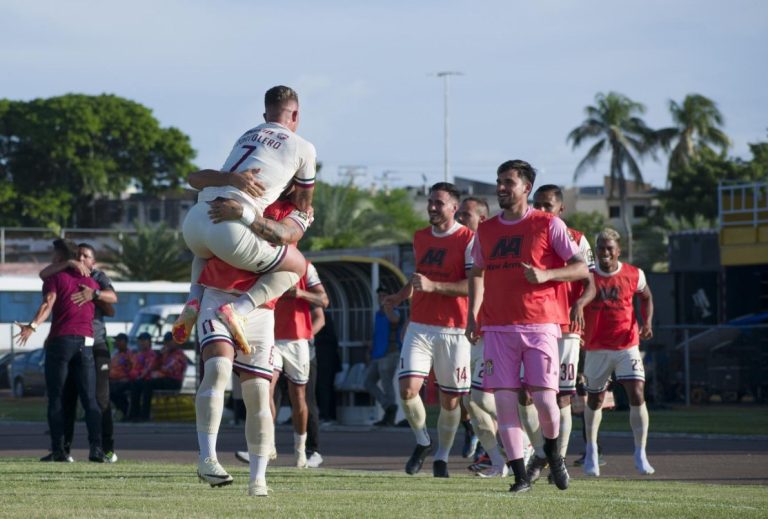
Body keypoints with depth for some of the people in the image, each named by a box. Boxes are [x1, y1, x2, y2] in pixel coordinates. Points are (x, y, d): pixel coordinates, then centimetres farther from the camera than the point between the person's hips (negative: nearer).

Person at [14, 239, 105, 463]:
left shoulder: (54, 278, 4)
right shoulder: (91, 282, 20)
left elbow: (48, 303, -13)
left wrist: (32, 326, -27)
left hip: (60, 340, -4)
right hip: (86, 342, 4)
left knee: (56, 398, 1)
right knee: (90, 400, 4)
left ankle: (58, 450, -6)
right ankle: (96, 448, -10)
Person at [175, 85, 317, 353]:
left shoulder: (245, 137, 26)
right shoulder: (302, 148, 11)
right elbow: (302, 205, 20)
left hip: (194, 219, 6)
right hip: (229, 227, -6)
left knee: (206, 251, 43)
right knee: (296, 265, 16)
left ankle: (194, 300, 15)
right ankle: (238, 309, -4)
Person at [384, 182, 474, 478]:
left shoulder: (468, 240, -8)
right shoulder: (420, 238, 13)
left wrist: (433, 286, -26)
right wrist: (400, 297, 20)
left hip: (453, 331, -4)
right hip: (419, 328, 4)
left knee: (450, 400, 2)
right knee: (407, 388, -12)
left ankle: (442, 457, 20)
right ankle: (422, 442, 12)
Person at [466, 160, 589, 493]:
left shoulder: (548, 225, 0)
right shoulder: (486, 230, 13)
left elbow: (582, 268, -2)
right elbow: (477, 273, 26)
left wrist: (545, 274, -18)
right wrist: (472, 316, 15)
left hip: (539, 325, -4)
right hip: (498, 328, 4)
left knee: (545, 401, -8)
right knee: (504, 402, -5)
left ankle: (552, 450, 23)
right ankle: (520, 476, 2)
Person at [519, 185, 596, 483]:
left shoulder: (576, 240, 3)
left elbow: (589, 285, 1)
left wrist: (579, 305, -19)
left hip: (565, 328, -3)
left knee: (561, 397, -2)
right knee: (525, 394, -4)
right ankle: (540, 453, 14)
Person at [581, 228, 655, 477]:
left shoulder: (634, 275, -3)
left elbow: (646, 298, 15)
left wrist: (647, 322, -2)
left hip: (627, 346, 0)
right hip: (596, 348, 0)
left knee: (637, 395, -13)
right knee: (595, 400, 12)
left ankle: (640, 455, -8)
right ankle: (591, 450, 32)